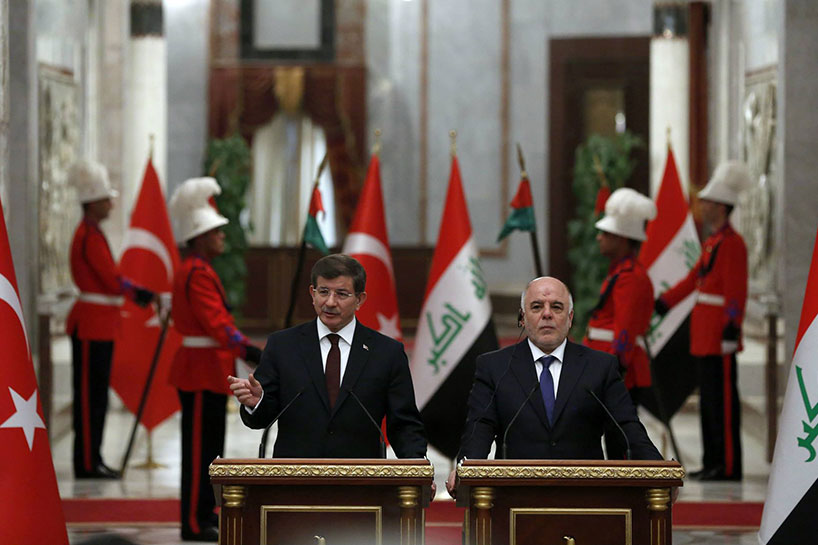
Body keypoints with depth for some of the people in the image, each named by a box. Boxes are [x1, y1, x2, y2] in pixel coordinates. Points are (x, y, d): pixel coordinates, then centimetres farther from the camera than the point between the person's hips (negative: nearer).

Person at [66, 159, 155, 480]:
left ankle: (91, 459, 17)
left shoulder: (91, 234, 15)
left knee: (97, 394, 12)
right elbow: (113, 281, -19)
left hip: (98, 326, 10)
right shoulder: (90, 237, -16)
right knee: (89, 394, -5)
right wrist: (141, 294, -7)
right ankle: (87, 463, -2)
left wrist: (135, 292, 7)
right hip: (91, 327, -10)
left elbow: (109, 278, 19)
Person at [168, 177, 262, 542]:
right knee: (199, 446, -6)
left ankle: (204, 513, 23)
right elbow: (216, 322, -26)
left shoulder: (197, 271, 16)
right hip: (202, 371, -11)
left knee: (209, 444, 15)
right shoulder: (198, 275, -17)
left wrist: (247, 349, 21)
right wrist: (248, 350, -33)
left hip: (209, 373, 11)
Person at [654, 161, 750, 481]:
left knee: (722, 402, -6)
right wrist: (664, 303, 27)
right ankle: (714, 463, 17)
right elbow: (694, 278, 24)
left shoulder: (732, 244, -13)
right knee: (709, 401, 12)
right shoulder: (713, 242, 16)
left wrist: (731, 331, -23)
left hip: (720, 338, -10)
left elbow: (737, 293, -19)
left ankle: (728, 466, -3)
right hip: (706, 339, 10)